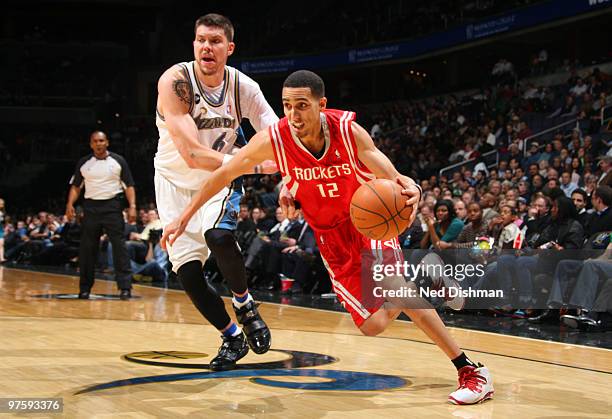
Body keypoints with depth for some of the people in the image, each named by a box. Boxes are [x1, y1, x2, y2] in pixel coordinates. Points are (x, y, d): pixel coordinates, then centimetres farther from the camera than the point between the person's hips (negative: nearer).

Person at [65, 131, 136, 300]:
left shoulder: (118, 161, 3)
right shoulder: (83, 163, 8)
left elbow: (129, 186, 2)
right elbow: (75, 186, 13)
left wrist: (132, 206, -10)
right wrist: (70, 204, -3)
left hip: (113, 205, -2)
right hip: (91, 206, 2)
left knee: (119, 245, -9)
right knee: (87, 248, 3)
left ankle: (125, 287, -10)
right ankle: (85, 288, 13)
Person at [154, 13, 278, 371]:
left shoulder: (243, 87, -13)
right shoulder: (175, 81, -24)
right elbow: (192, 154, -33)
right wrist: (254, 165, -40)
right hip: (176, 182, 0)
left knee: (218, 235, -31)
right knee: (188, 273, -5)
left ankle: (244, 302, -4)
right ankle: (233, 337, 17)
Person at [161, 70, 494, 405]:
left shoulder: (348, 131, -24)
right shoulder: (273, 140, -21)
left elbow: (392, 179, -24)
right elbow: (223, 175, -8)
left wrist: (411, 189, -49)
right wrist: (184, 218, -5)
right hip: (330, 234, 2)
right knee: (373, 324, -6)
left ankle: (470, 370, -22)